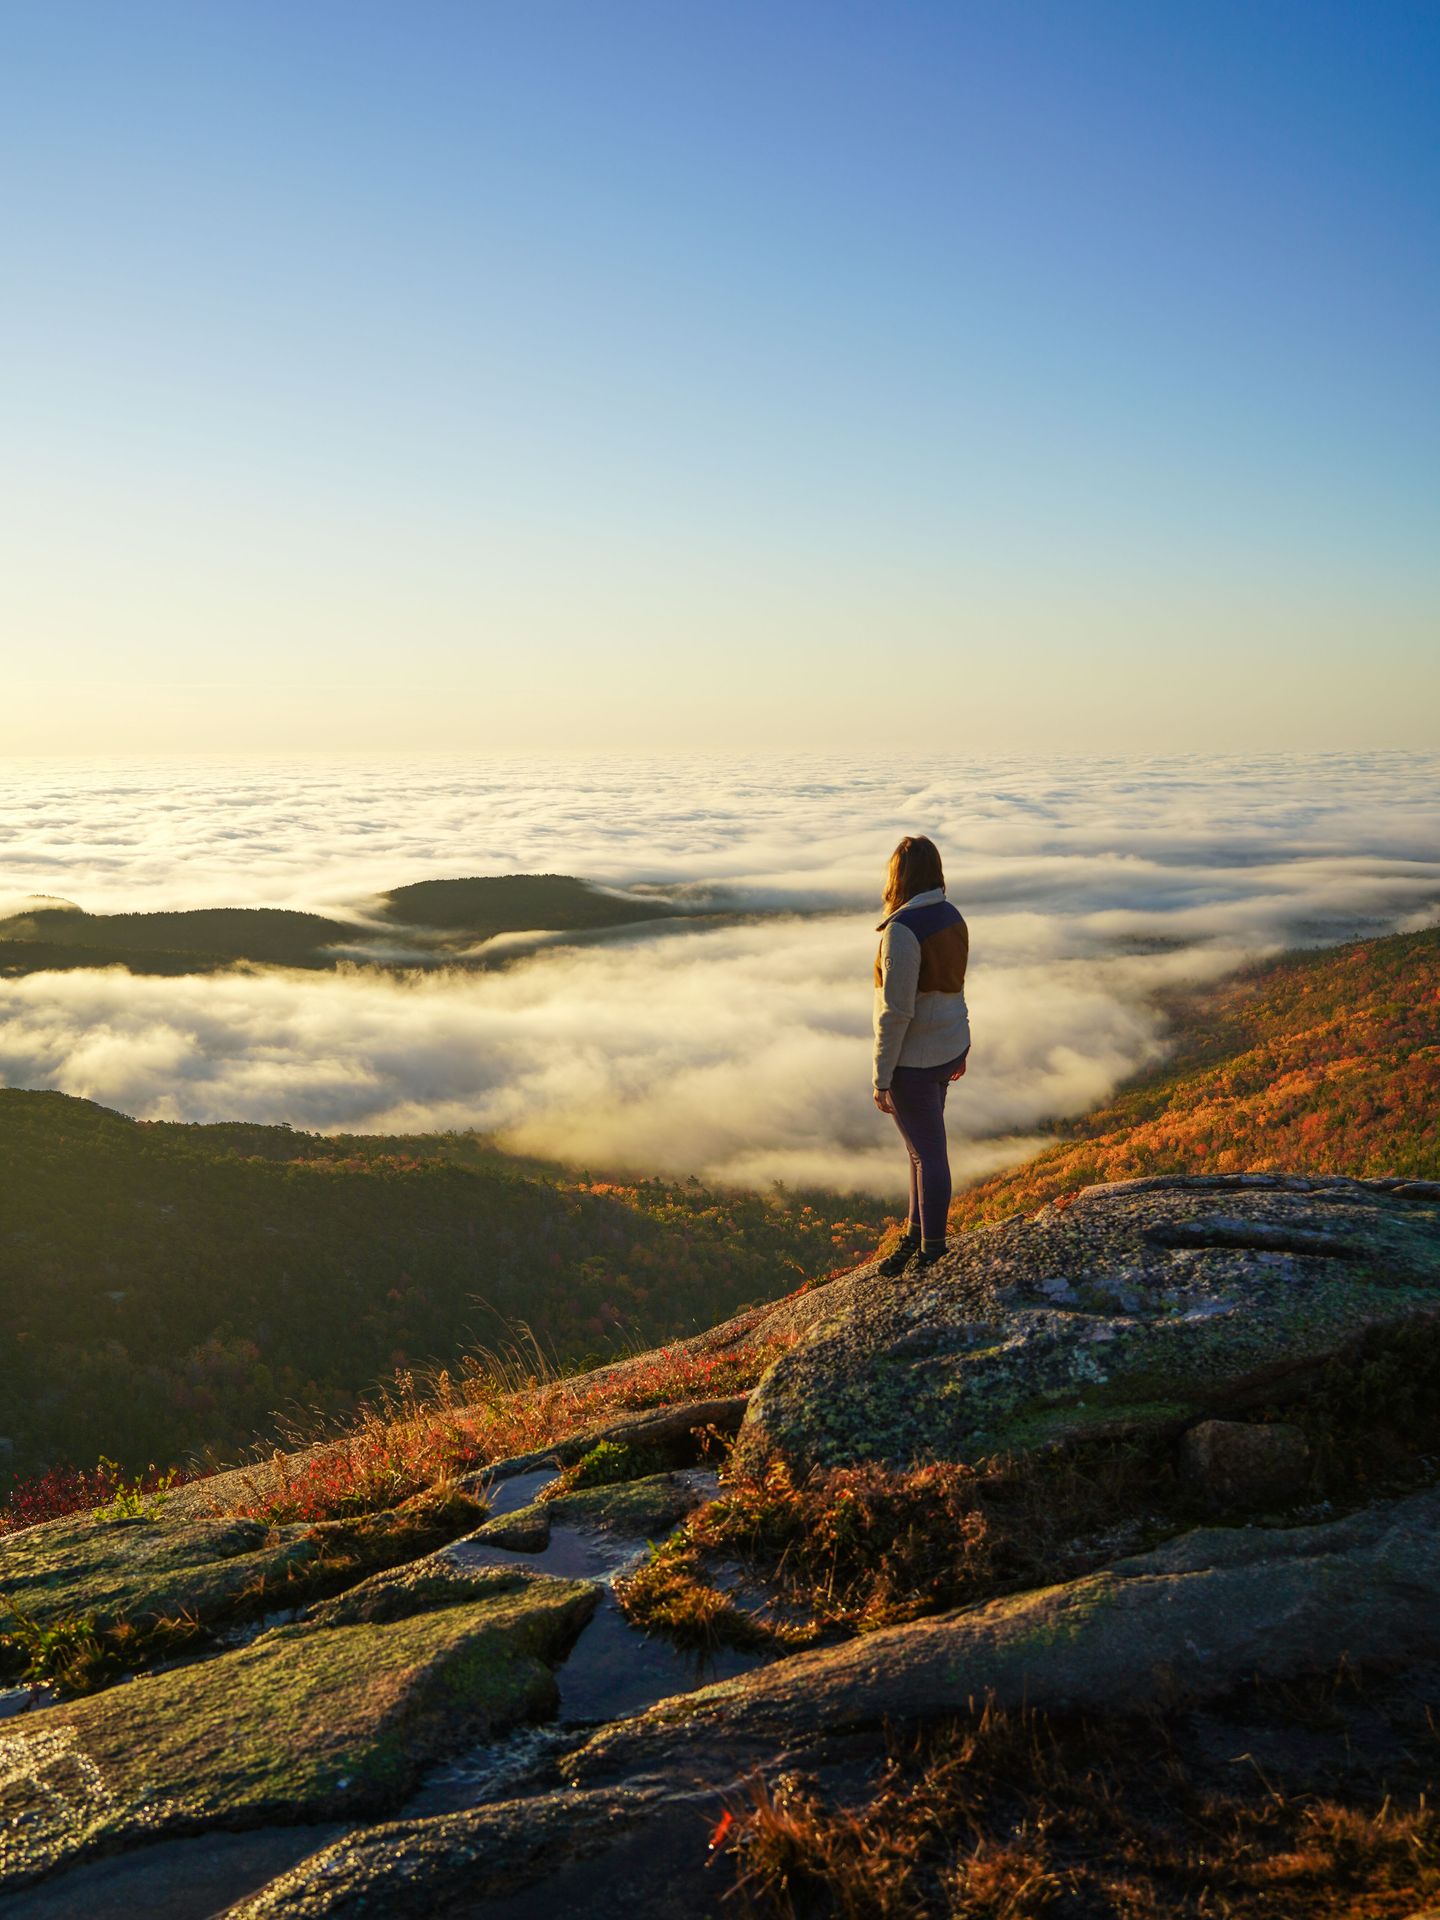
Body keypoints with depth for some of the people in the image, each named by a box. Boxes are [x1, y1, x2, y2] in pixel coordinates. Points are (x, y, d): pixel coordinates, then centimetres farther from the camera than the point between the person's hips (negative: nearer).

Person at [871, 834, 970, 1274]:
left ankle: (932, 1253, 23)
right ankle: (915, 1234, 37)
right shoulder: (952, 918, 1)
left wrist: (881, 1079, -17)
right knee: (920, 1144, 22)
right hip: (948, 1047, 8)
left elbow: (896, 1011, -25)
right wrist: (957, 1050, 23)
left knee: (928, 1153, 6)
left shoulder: (903, 930, -26)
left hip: (914, 1060, -8)